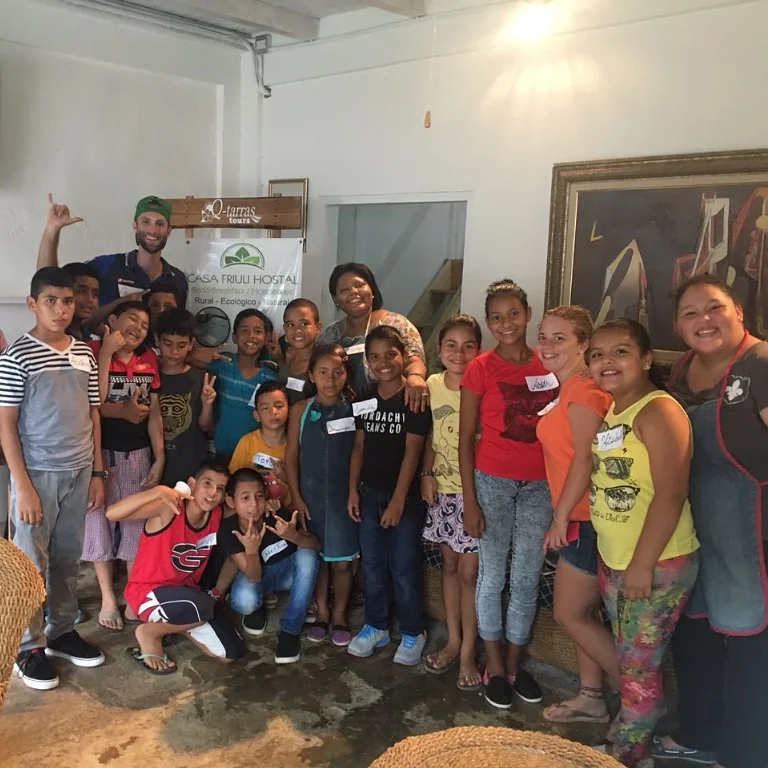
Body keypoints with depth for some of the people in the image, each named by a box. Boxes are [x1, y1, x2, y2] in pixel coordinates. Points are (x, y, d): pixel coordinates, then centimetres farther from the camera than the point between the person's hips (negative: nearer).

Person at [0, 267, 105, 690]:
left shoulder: (84, 354, 6)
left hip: (78, 473, 5)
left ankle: (62, 631, 30)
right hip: (37, 474, -5)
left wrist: (97, 472, 9)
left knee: (68, 558, 15)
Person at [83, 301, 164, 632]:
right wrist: (107, 351, -18)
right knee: (101, 520, 7)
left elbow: (154, 412, 4)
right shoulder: (93, 351, -9)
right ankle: (107, 598, 20)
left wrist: (159, 457, -1)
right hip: (100, 452, -3)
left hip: (137, 454, 4)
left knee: (136, 521, 9)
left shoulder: (149, 359, 5)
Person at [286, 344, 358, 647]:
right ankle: (322, 613, 29)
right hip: (311, 496, 1)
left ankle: (339, 616, 25)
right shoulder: (301, 410, -1)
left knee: (342, 561, 6)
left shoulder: (354, 408, -4)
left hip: (344, 496, -1)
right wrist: (296, 497, -2)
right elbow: (291, 457, 1)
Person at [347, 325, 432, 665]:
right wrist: (353, 490, 5)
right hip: (370, 492, 5)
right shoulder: (364, 399, 5)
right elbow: (359, 446, 10)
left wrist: (398, 500, -16)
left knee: (404, 567, 2)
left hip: (406, 494, -5)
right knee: (372, 563, 13)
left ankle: (413, 633, 19)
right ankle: (375, 626, 29)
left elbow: (412, 452, -13)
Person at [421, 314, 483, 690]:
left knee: (469, 571, 1)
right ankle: (452, 641, 30)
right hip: (442, 489, 5)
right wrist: (426, 474, -1)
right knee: (449, 565, 15)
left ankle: (468, 652, 15)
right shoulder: (432, 386, 2)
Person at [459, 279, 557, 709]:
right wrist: (470, 503, -7)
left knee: (528, 578, 10)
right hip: (493, 481, -3)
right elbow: (466, 439, -4)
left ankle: (515, 662, 27)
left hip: (540, 484, 3)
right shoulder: (481, 369, -5)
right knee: (493, 575, 7)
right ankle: (495, 666, 23)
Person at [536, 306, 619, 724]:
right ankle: (591, 697, 30)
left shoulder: (583, 392, -18)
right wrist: (564, 517, 12)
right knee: (583, 612, 17)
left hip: (587, 519, -9)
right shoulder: (570, 390, 12)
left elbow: (585, 459, -21)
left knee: (570, 614, 2)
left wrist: (560, 517, -15)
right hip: (582, 519, 10)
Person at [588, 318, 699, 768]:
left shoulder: (659, 412, -18)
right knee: (629, 658, 19)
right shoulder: (604, 413, 8)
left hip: (659, 564, -8)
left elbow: (670, 495, -23)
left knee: (639, 664, 5)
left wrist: (643, 563, -21)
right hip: (612, 560, 8)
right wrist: (617, 559, 12)